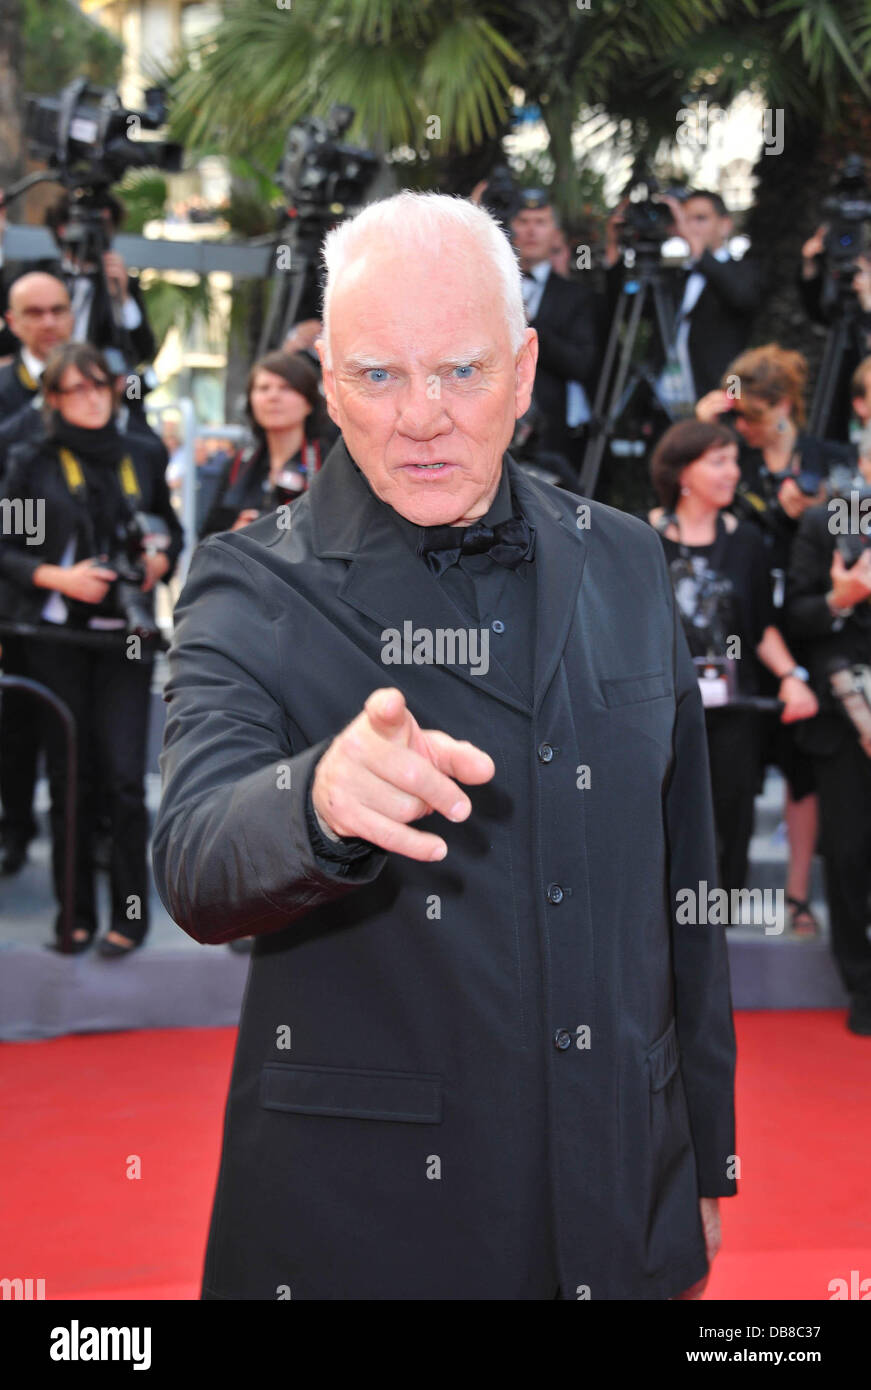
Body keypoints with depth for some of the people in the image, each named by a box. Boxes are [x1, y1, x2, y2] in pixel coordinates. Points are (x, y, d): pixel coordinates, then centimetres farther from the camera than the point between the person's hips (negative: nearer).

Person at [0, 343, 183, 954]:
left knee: (124, 777, -6)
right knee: (70, 777, 5)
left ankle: (130, 913, 5)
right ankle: (76, 912, 16)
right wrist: (59, 577, -12)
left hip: (124, 636, 1)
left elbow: (173, 531, 21)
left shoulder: (139, 457, 10)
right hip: (58, 635, -1)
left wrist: (161, 561, 0)